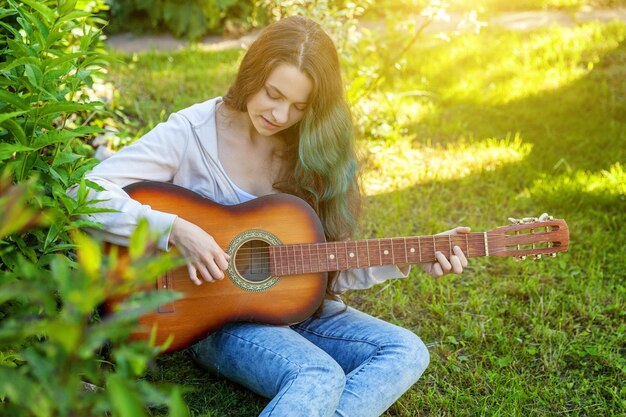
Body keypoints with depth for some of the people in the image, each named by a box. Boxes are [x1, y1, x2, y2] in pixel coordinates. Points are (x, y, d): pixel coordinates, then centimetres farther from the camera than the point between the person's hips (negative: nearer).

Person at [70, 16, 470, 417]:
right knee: (320, 377, -33)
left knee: (409, 352, -19)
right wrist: (176, 230, -26)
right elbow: (86, 196, -16)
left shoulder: (315, 148, 2)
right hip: (219, 315, -5)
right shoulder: (193, 131, -9)